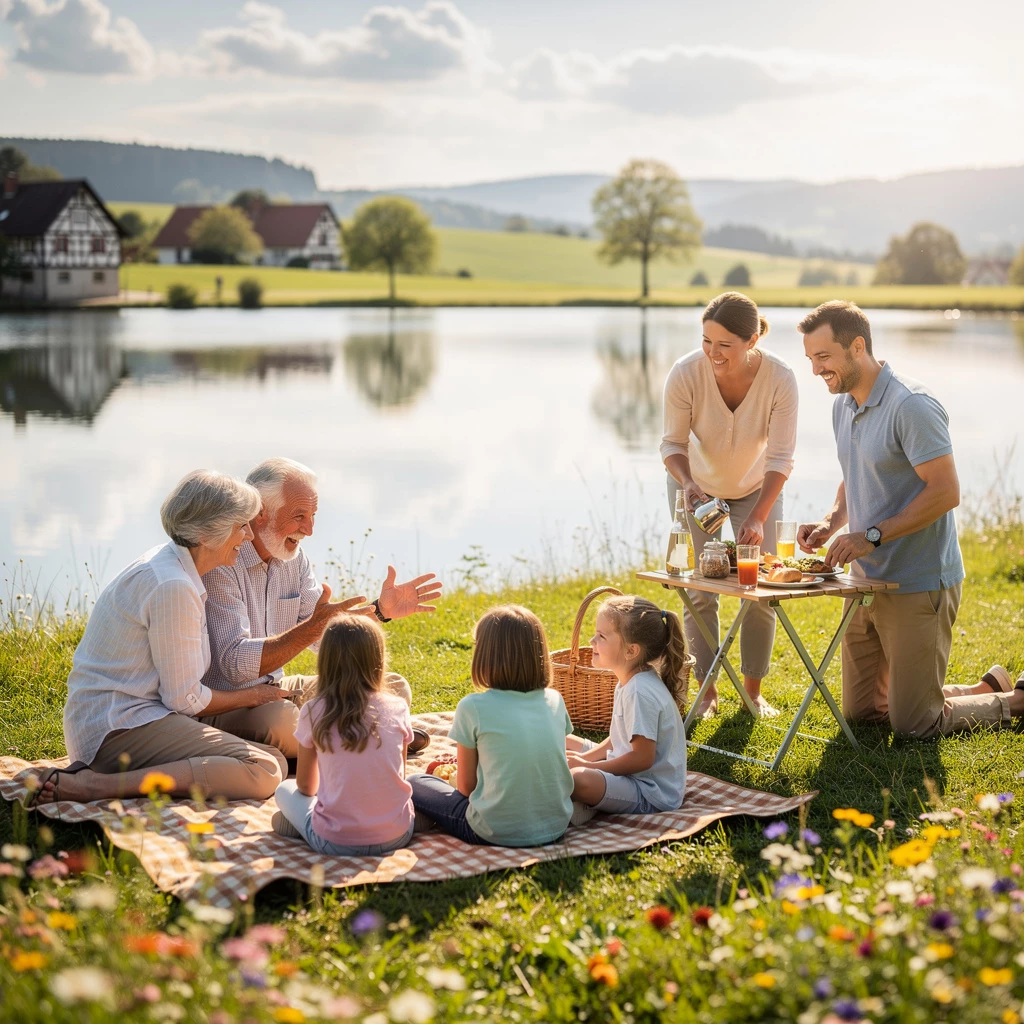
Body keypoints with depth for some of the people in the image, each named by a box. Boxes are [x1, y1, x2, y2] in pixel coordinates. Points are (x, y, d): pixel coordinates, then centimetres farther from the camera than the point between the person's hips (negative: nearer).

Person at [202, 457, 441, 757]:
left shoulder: (292, 555, 6)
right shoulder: (219, 563, -22)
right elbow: (236, 665, -31)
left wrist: (380, 610, -7)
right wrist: (312, 627, -39)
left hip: (275, 689, 7)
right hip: (223, 706, -7)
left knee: (394, 689, 0)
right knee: (285, 720, -39)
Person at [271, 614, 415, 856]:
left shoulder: (313, 712, -5)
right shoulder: (397, 709, -2)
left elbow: (305, 786, 9)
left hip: (335, 842, -1)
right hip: (396, 836, 1)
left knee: (285, 789, 25)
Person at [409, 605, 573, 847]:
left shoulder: (473, 707, -12)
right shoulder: (555, 701, 1)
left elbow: (466, 786, -4)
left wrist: (455, 775, 19)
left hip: (497, 833, -4)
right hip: (556, 826, 4)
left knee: (416, 784, 18)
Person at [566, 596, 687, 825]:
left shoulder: (640, 693, -24)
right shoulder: (630, 682, 7)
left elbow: (642, 758, -24)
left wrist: (587, 766, -16)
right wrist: (585, 757, 2)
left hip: (651, 795, -11)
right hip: (631, 775, 11)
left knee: (578, 780, -36)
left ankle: (584, 805, -7)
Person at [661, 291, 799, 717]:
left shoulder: (780, 379, -30)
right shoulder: (685, 374, -31)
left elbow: (781, 457, -24)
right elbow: (673, 442, -18)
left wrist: (758, 518, -33)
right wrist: (687, 483, -37)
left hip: (757, 487, 1)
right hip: (697, 487, 0)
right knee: (700, 591, -4)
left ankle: (754, 690, 14)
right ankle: (708, 692, 9)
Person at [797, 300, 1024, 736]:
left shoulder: (911, 405, -19)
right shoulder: (843, 405, 9)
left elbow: (945, 492, -23)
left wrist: (872, 536, -25)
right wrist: (831, 523, 1)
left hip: (918, 585, -9)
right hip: (867, 582, 9)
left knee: (913, 725, -3)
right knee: (860, 712, 16)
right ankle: (988, 689, 31)